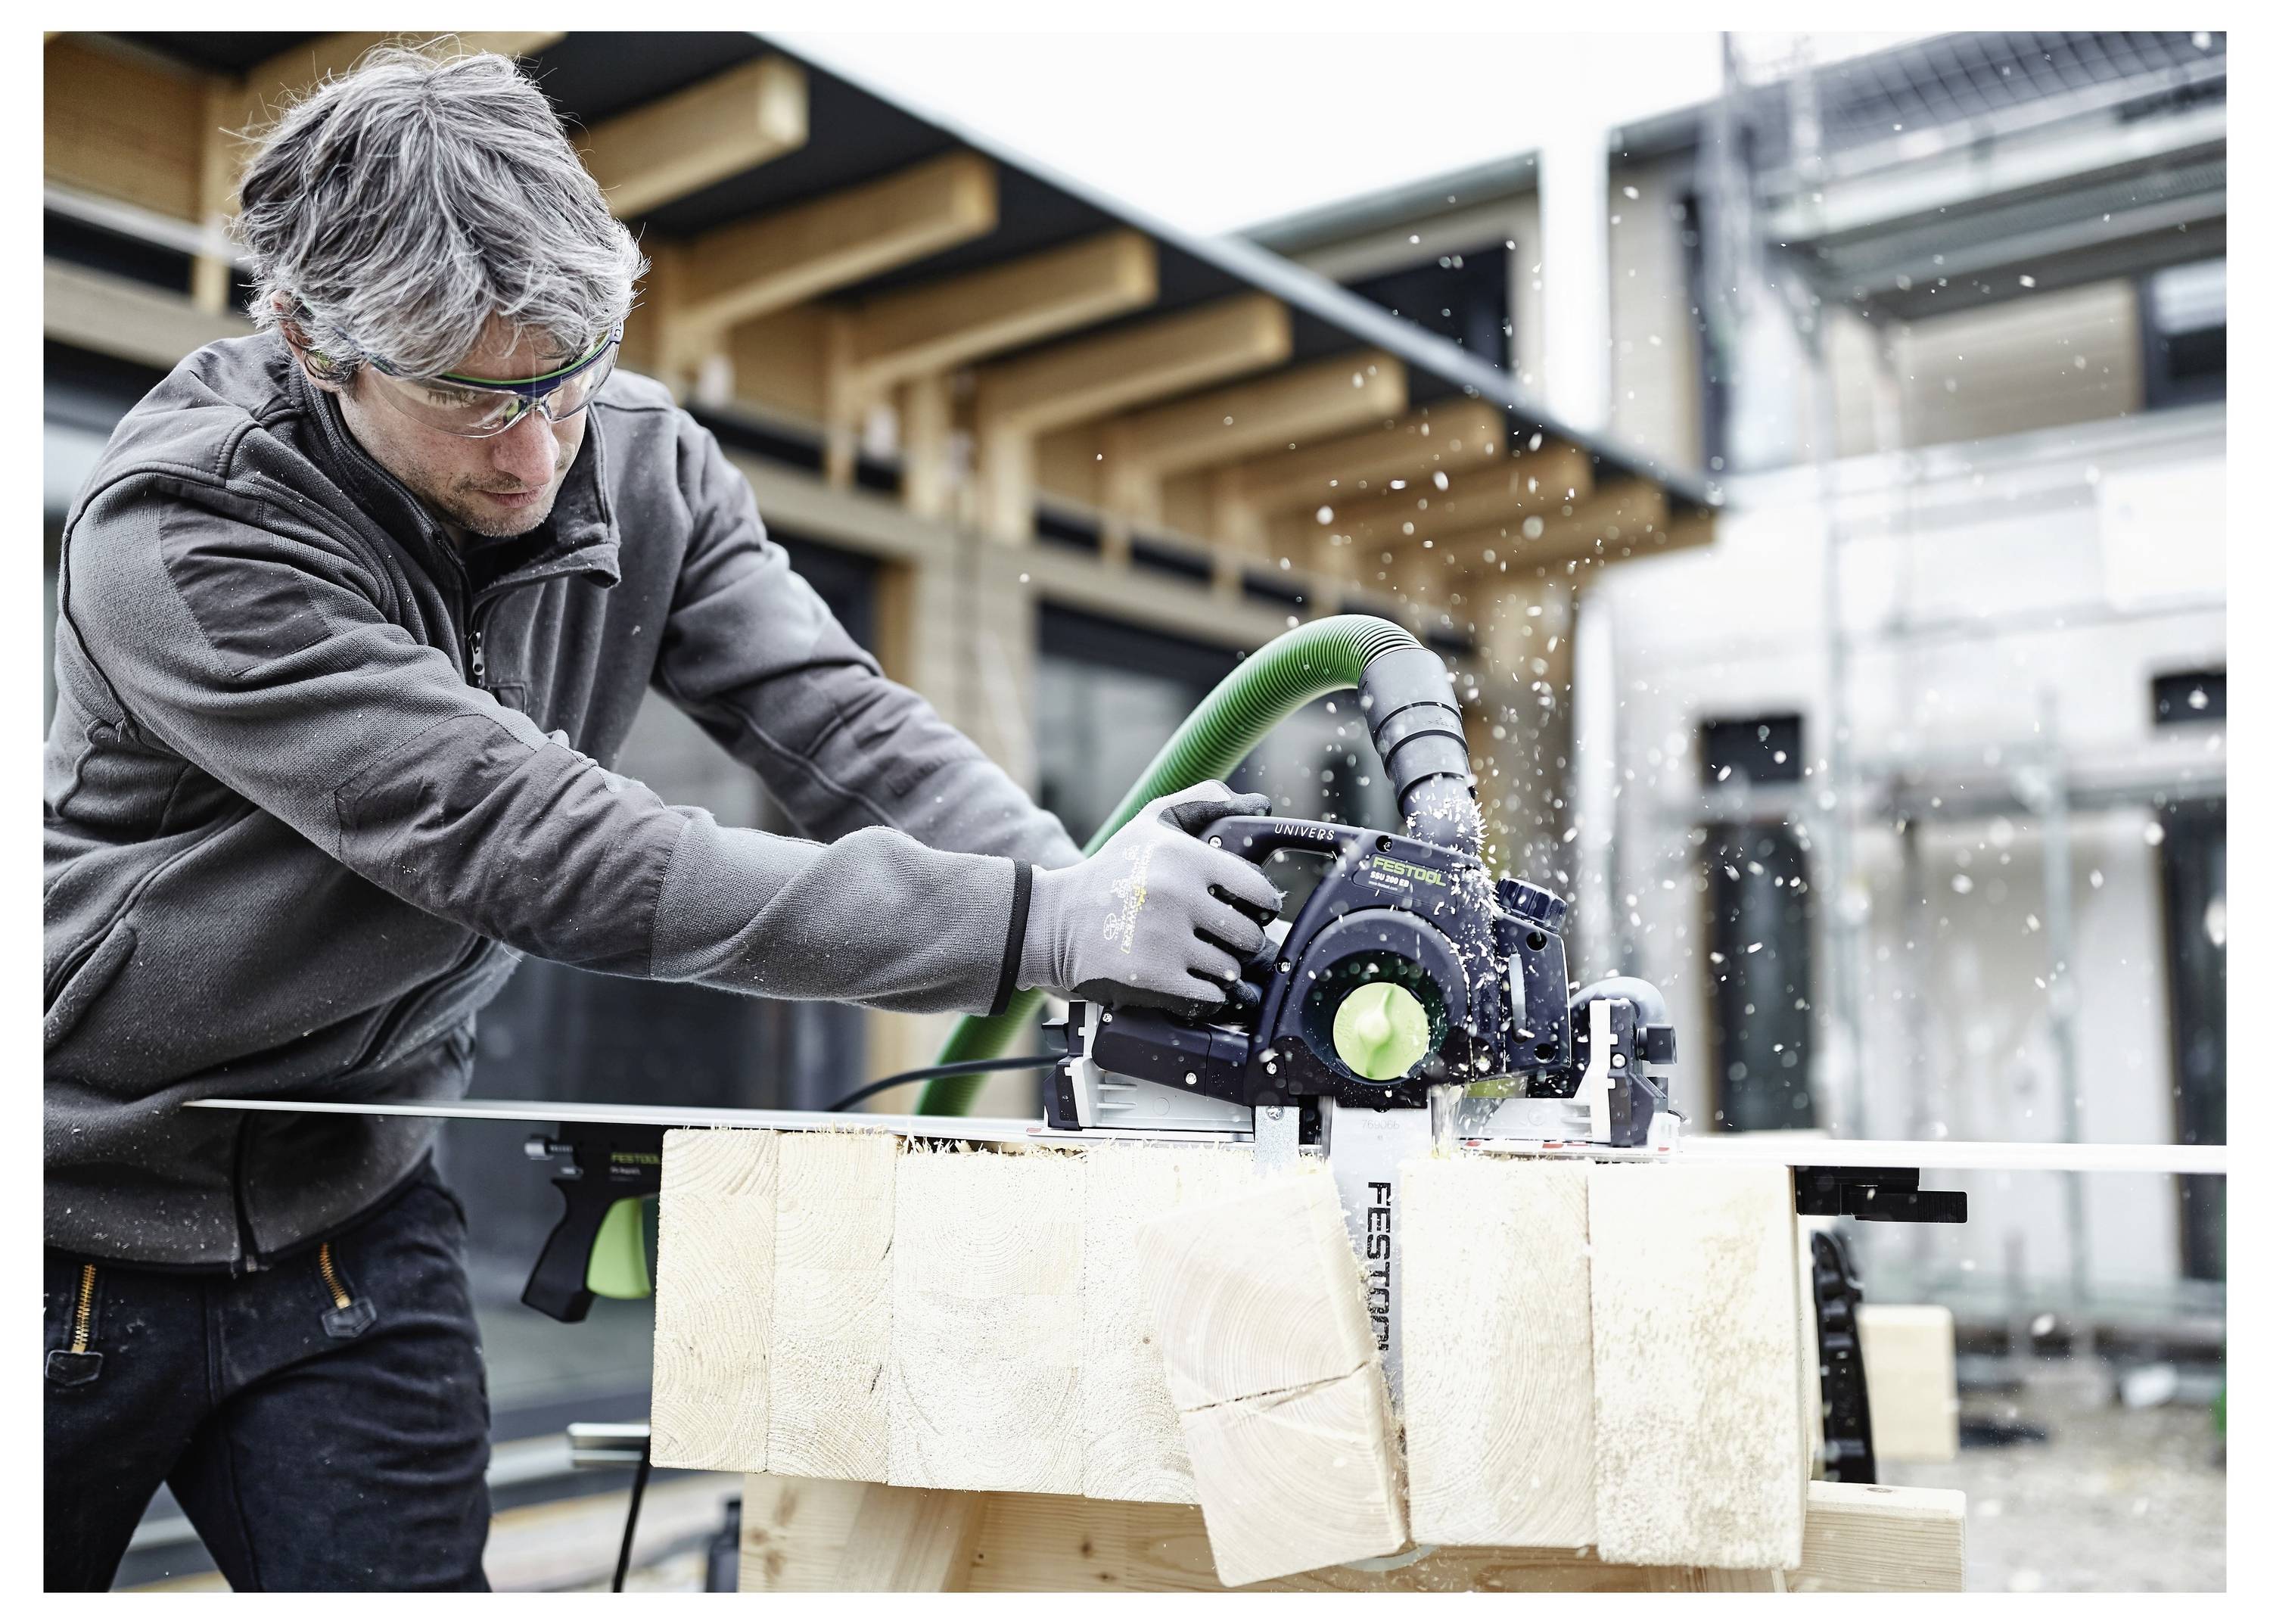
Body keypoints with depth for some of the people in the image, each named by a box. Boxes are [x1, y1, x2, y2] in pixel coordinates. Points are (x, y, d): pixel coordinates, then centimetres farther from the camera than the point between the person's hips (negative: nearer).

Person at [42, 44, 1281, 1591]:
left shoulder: (642, 462, -9)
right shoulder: (182, 536, -27)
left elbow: (838, 721, -14)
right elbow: (542, 849, -35)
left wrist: (1087, 880, -34)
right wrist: (1043, 925, -39)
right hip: (91, 1221, -3)